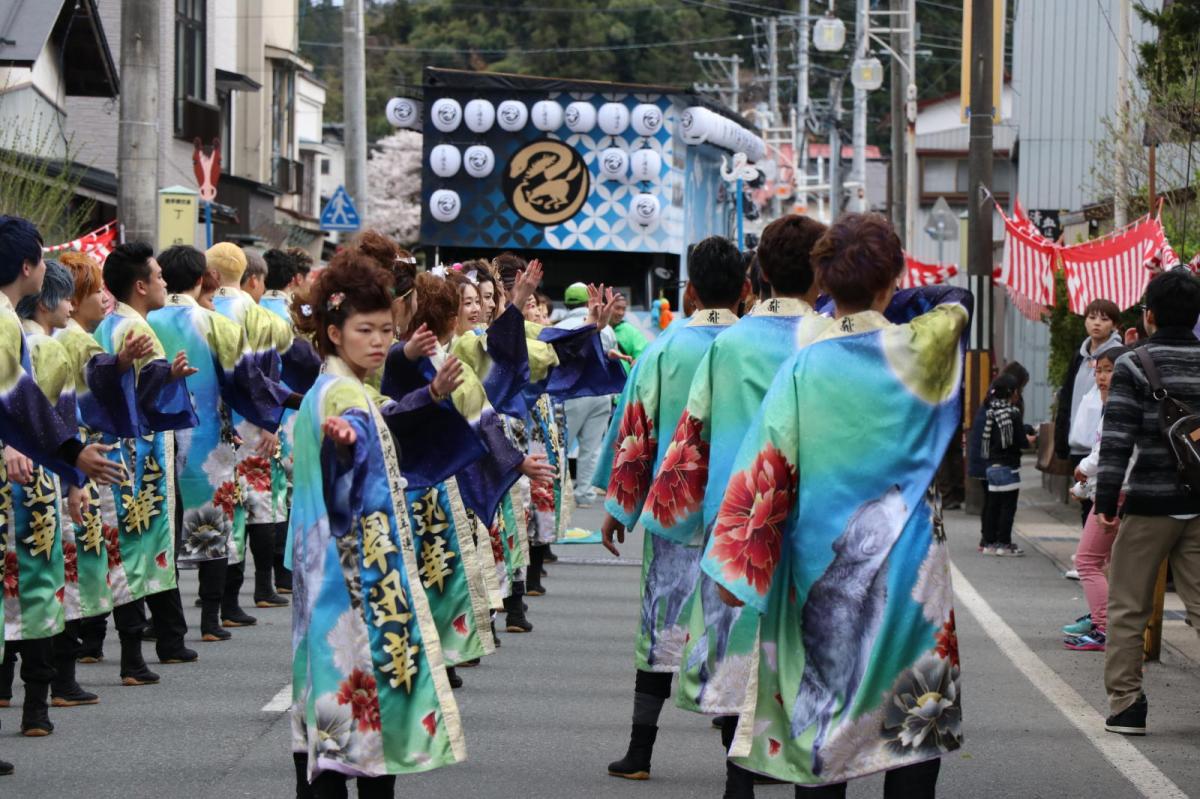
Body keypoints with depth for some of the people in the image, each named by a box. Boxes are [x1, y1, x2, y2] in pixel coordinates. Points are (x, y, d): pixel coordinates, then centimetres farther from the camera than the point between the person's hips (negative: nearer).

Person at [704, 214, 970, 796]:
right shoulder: (917, 350, -6)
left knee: (819, 712, 8)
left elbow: (764, 473, -5)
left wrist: (736, 565, 0)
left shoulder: (804, 368, -6)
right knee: (915, 710, 5)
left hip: (822, 564, 1)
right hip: (908, 559, -1)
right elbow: (956, 303, 17)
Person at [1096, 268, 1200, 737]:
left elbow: (1117, 438, -13)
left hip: (1149, 504, -3)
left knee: (1127, 607, 6)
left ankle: (1124, 703, 5)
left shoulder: (1133, 366, -6)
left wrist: (1106, 499, -13)